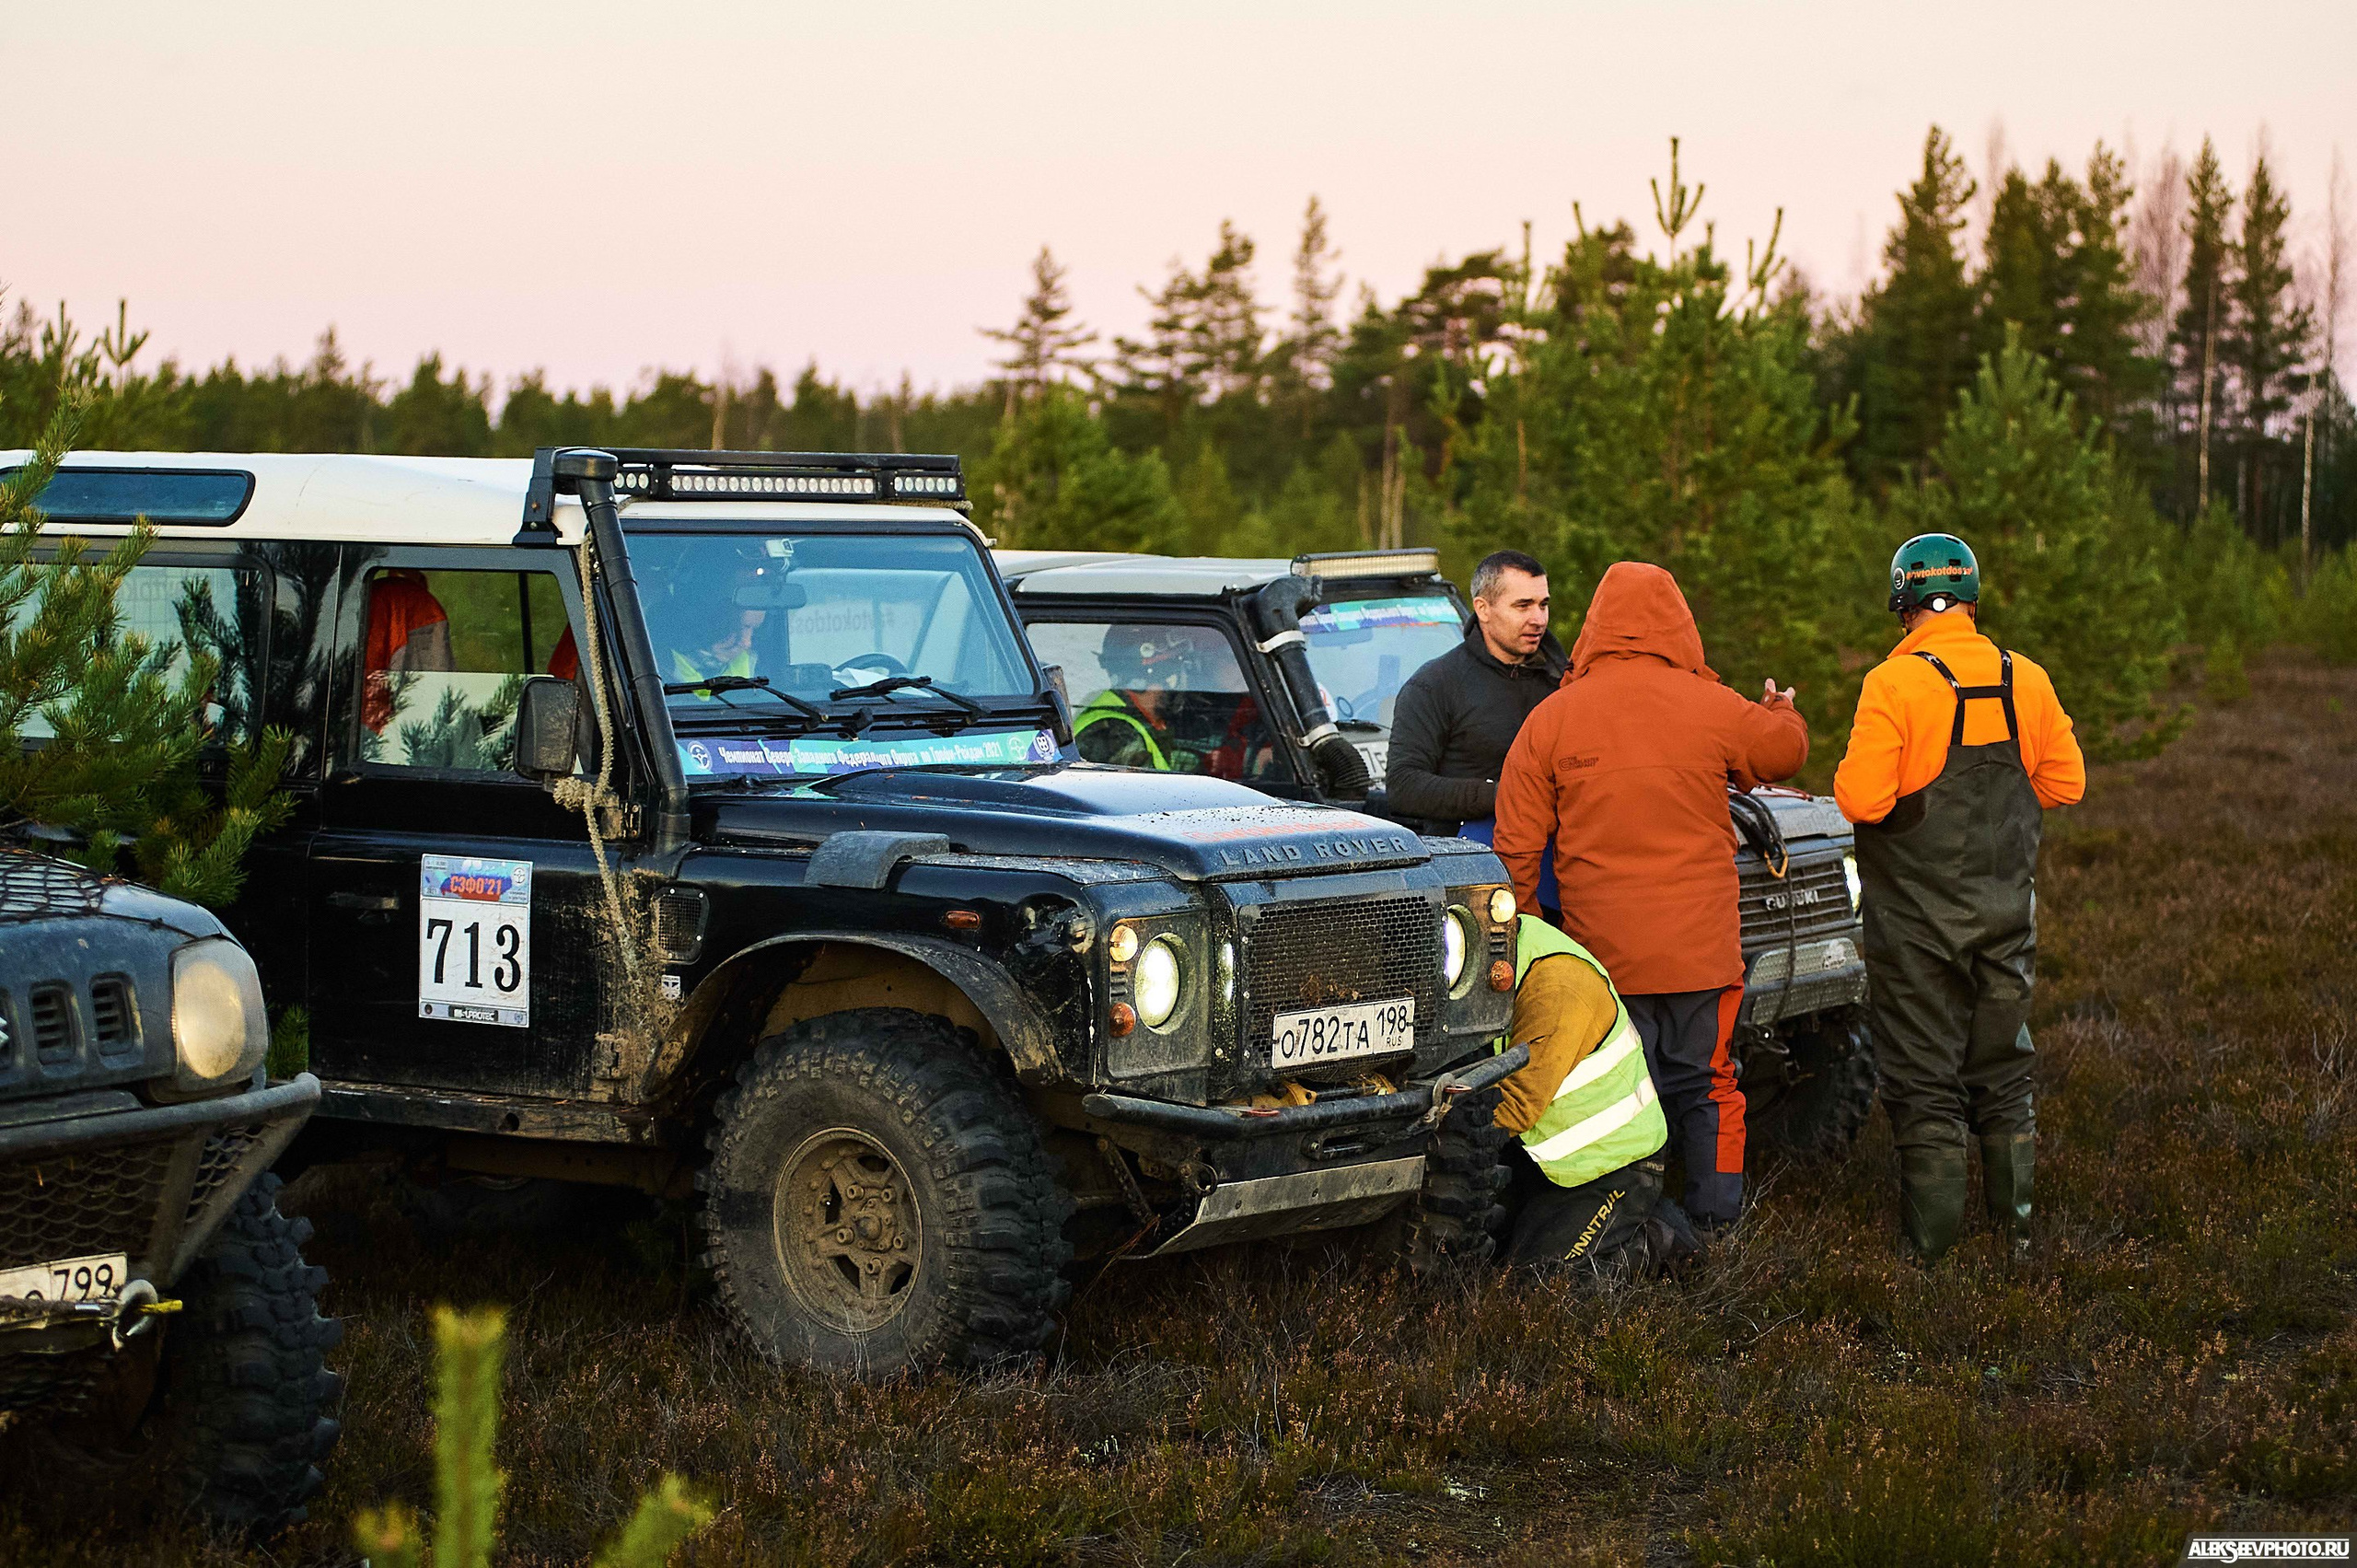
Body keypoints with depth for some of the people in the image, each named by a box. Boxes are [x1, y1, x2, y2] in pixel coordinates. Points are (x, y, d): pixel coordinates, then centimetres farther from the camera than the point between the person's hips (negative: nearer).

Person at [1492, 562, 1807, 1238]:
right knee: (1706, 1087, 11)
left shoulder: (1551, 719, -3)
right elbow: (1787, 751, 17)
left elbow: (1516, 846, -1)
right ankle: (1717, 1226, 14)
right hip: (1702, 947, 0)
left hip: (1601, 951, 0)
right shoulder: (1712, 708, -4)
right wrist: (1780, 711, 39)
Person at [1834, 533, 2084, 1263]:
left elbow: (1861, 799, -21)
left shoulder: (1893, 684, -16)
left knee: (1923, 1080, 3)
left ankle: (1932, 1244, 6)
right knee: (2003, 1073, 17)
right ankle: (2015, 1224, 23)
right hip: (2006, 907, 4)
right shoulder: (2026, 681, -1)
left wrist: (1851, 774, 1)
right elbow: (2065, 783, 6)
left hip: (1917, 915, -4)